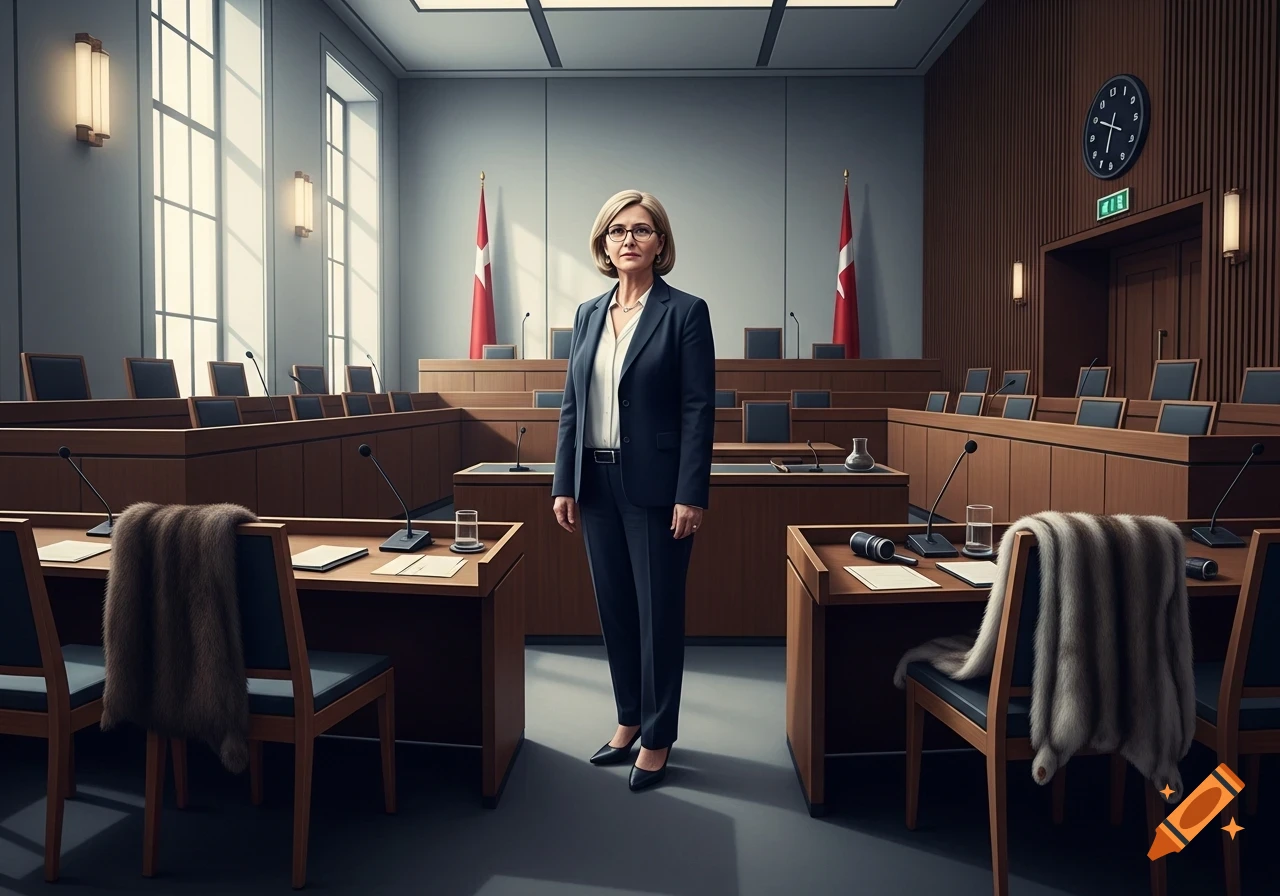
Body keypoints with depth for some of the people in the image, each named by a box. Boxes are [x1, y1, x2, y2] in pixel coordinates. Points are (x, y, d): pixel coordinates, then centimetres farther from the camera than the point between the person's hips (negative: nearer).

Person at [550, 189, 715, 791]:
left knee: (658, 612, 4)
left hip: (655, 486, -5)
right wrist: (564, 483, 5)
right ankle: (629, 720, 32)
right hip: (598, 482, 6)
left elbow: (699, 408, -10)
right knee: (614, 607, 14)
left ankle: (657, 738, 19)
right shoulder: (588, 314, 10)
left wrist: (691, 495, -15)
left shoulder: (685, 312, -5)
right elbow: (571, 405, 11)